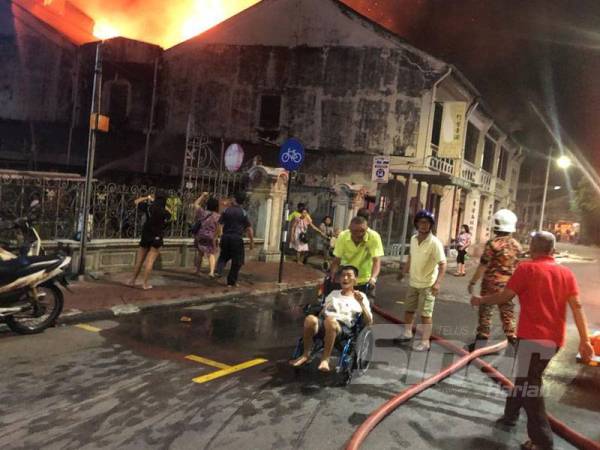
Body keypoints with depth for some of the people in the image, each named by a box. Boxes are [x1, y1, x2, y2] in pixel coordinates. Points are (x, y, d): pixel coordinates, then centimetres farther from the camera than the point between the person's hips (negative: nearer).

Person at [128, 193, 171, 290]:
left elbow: (136, 201, 13)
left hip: (145, 236, 3)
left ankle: (132, 281, 22)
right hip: (156, 238, -3)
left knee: (139, 260, 13)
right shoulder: (164, 212, -6)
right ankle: (145, 283, -6)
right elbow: (169, 213, 18)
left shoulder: (148, 207, -2)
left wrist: (148, 197, 22)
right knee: (150, 261, -3)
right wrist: (163, 206, 21)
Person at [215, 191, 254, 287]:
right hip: (237, 238, -3)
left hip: (226, 237, 3)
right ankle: (231, 282, 12)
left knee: (223, 256, 23)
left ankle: (219, 271, -2)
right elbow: (249, 229, -4)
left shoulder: (226, 211, 2)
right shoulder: (243, 213, -3)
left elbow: (220, 224, -2)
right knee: (237, 261, 8)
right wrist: (252, 241, 4)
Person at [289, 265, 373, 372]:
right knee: (310, 319, -34)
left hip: (343, 327, -3)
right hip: (323, 324, 3)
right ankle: (306, 355, -16)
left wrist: (361, 303, -2)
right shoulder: (334, 293, 32)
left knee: (330, 321, -40)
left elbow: (369, 322, 10)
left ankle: (325, 359, -30)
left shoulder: (360, 296, 21)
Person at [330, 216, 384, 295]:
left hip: (365, 280, -2)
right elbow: (336, 260, -11)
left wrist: (373, 278, -45)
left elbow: (376, 261, -28)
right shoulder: (342, 236, -16)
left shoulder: (374, 237, -23)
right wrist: (332, 278, -26)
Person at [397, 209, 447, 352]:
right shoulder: (414, 239, 0)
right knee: (408, 309, 19)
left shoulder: (435, 243, -20)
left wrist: (437, 283, -31)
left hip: (427, 284, -7)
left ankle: (425, 342, 12)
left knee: (426, 314, 1)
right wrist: (403, 272, 23)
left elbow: (442, 264, -22)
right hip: (413, 282, 7)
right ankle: (407, 333, 38)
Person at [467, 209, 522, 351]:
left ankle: (481, 343, 9)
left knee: (485, 312, 5)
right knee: (508, 313, 15)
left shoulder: (493, 243, -15)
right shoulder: (517, 245, 2)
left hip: (491, 283, -4)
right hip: (508, 285, 5)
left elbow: (483, 266, -14)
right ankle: (512, 340, 19)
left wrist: (473, 282, -6)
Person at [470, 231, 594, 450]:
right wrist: (584, 340, 2)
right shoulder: (566, 273, 7)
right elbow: (577, 306, 2)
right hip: (554, 338, 7)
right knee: (526, 378, 21)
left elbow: (504, 296, -7)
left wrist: (481, 300, 9)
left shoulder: (527, 268, -8)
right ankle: (510, 415, 36)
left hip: (534, 335, -7)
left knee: (529, 384, -1)